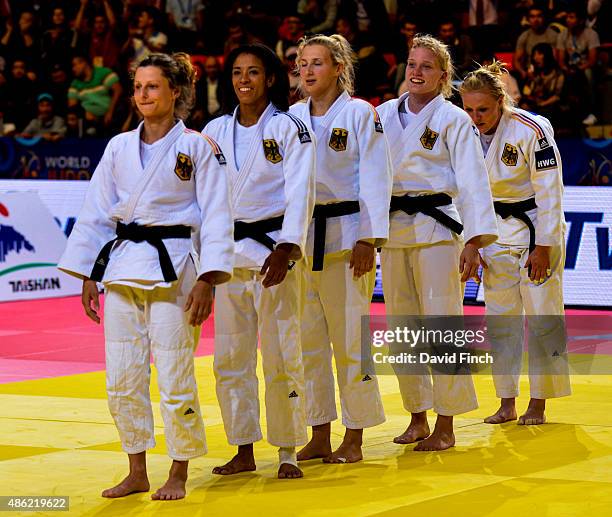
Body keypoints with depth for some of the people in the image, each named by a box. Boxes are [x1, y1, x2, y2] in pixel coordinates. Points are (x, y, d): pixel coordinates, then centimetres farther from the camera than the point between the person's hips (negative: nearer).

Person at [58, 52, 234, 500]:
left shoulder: (198, 147, -2)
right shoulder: (119, 147, 10)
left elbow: (216, 215, -6)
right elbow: (97, 211, 13)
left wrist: (206, 280, -13)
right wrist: (88, 275, 9)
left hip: (172, 269, -5)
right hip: (121, 268, 5)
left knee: (175, 379, -4)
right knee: (122, 379, 6)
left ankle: (179, 474, 11)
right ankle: (137, 473, 19)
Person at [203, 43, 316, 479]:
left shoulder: (289, 128, -4)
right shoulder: (216, 131, 10)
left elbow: (300, 193, -11)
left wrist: (287, 249, -22)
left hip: (275, 249, -5)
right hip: (229, 252, 5)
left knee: (281, 353, -4)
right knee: (230, 357, 6)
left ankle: (288, 453, 6)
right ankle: (244, 452, 16)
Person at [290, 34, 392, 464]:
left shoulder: (360, 114, -3)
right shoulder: (293, 117, 10)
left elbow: (375, 178, -7)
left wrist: (369, 240, -14)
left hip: (346, 235, -5)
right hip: (299, 236, 5)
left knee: (349, 339, -4)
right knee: (307, 340, 7)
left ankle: (354, 440, 5)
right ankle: (319, 438, 16)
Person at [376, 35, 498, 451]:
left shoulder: (454, 120, -2)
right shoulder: (384, 116, 11)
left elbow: (472, 181, -7)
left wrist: (474, 241, -15)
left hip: (436, 226, -5)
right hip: (392, 231, 5)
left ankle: (446, 426, 0)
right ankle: (418, 417, 20)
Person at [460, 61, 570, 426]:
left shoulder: (532, 130, -20)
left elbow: (549, 190, -17)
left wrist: (543, 247, -17)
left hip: (538, 226, -5)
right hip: (497, 229, 5)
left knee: (542, 317, -2)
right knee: (500, 318, 7)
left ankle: (539, 404, 7)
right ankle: (507, 404, 16)